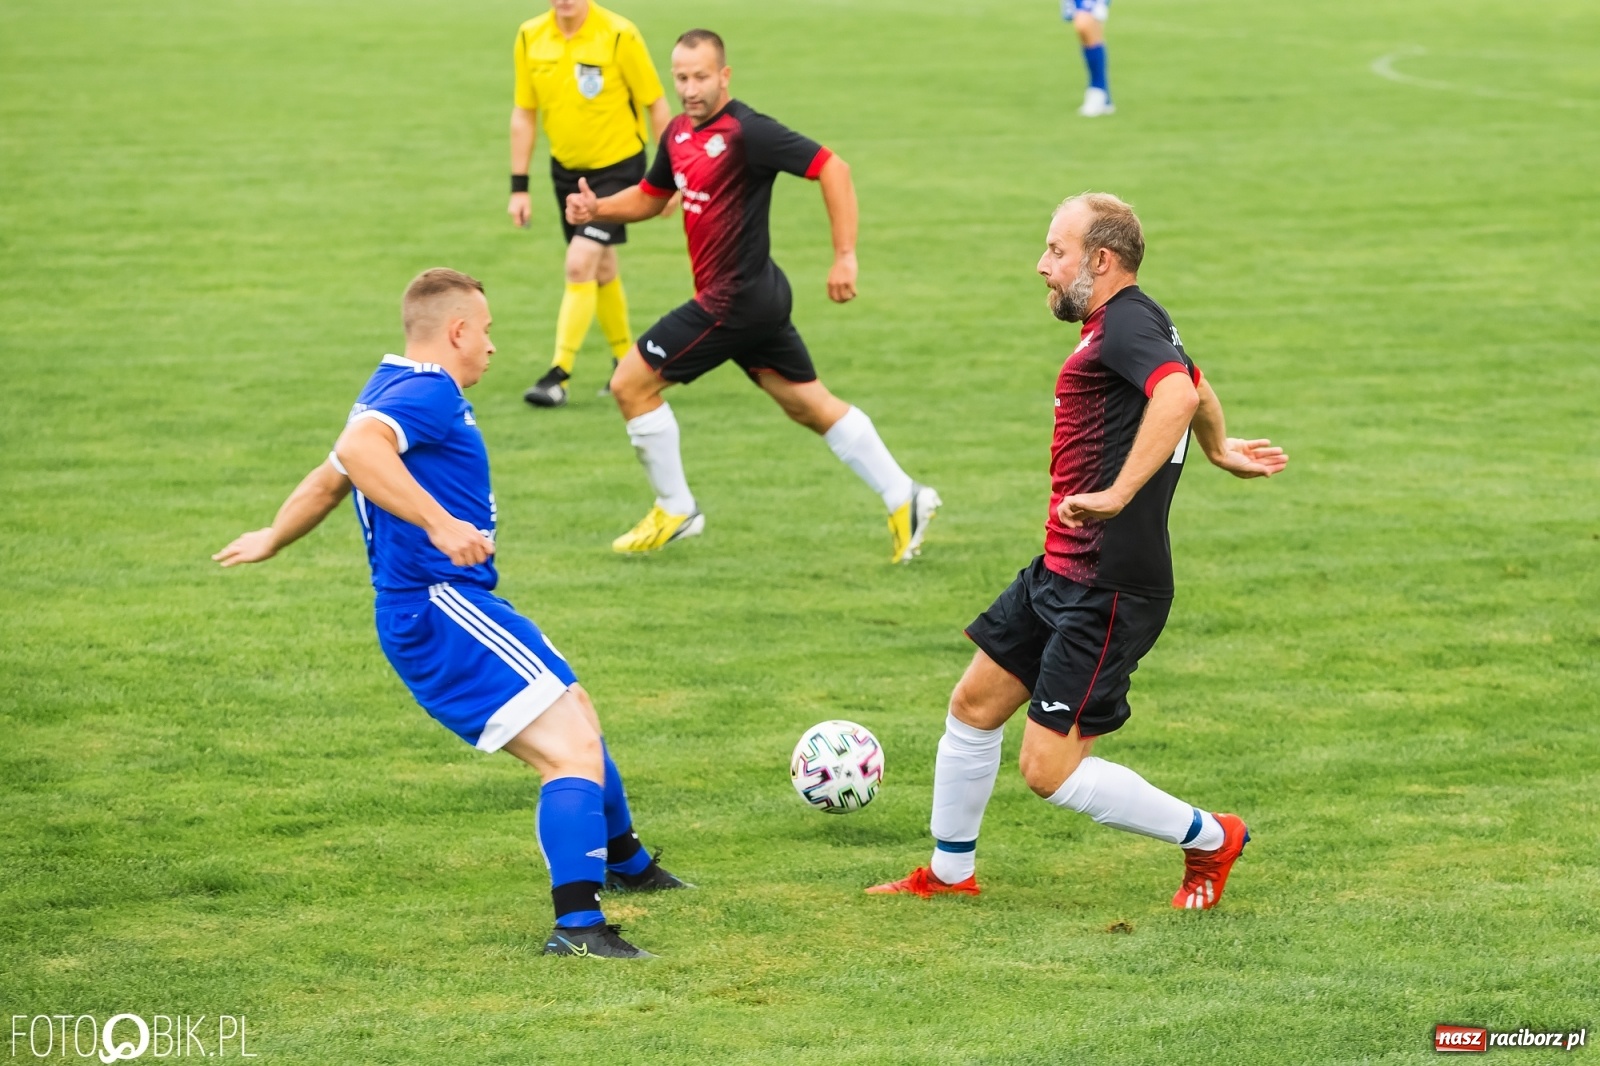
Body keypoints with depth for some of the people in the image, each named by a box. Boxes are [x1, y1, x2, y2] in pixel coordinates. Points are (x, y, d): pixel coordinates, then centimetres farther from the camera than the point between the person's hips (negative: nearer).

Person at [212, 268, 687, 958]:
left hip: (418, 615, 11)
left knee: (576, 717, 28)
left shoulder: (390, 390, 19)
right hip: (445, 604, -11)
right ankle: (577, 925, -30)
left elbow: (329, 480, 33)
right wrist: (439, 523, -36)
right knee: (572, 751, -18)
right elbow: (356, 450, -33)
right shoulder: (429, 392, -13)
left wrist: (272, 540, 49)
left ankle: (626, 862, 49)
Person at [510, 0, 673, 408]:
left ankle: (559, 376, -11)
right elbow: (524, 113, 4)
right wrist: (519, 187, 3)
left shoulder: (619, 35, -18)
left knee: (580, 265, -15)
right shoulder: (530, 38, -5)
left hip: (617, 165, -5)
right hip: (566, 168, 5)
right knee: (601, 270, 15)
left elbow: (656, 103, -10)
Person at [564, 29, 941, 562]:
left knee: (631, 383, -2)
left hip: (735, 298, -9)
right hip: (756, 297, 9)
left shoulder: (746, 131, -19)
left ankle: (675, 512, 11)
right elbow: (650, 197, 24)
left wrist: (845, 256, -24)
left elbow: (832, 169, -21)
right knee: (811, 405, 13)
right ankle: (905, 499, 16)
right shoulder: (679, 133, 9)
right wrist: (596, 208, 4)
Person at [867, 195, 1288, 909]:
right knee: (973, 704, 16)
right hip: (1061, 574, 10)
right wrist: (1219, 449, 48)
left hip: (1108, 592, -10)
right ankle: (948, 874, 32)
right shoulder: (1137, 326, 14)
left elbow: (1178, 394, -38)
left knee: (1050, 771, -8)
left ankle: (1210, 838, 8)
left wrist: (1118, 494, -39)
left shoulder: (1127, 324, -18)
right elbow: (1196, 387, 33)